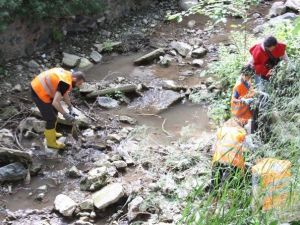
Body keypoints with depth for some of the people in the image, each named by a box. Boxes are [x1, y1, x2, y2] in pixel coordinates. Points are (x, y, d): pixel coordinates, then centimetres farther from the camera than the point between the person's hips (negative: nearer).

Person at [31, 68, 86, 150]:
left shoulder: (67, 74, 4)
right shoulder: (65, 83, -26)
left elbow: (65, 93, 18)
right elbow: (55, 103, -29)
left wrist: (70, 107, 12)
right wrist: (65, 115, -18)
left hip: (37, 86, 9)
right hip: (39, 93, -9)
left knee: (54, 111, 25)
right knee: (51, 118, 4)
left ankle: (50, 132, 45)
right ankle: (51, 142, 23)